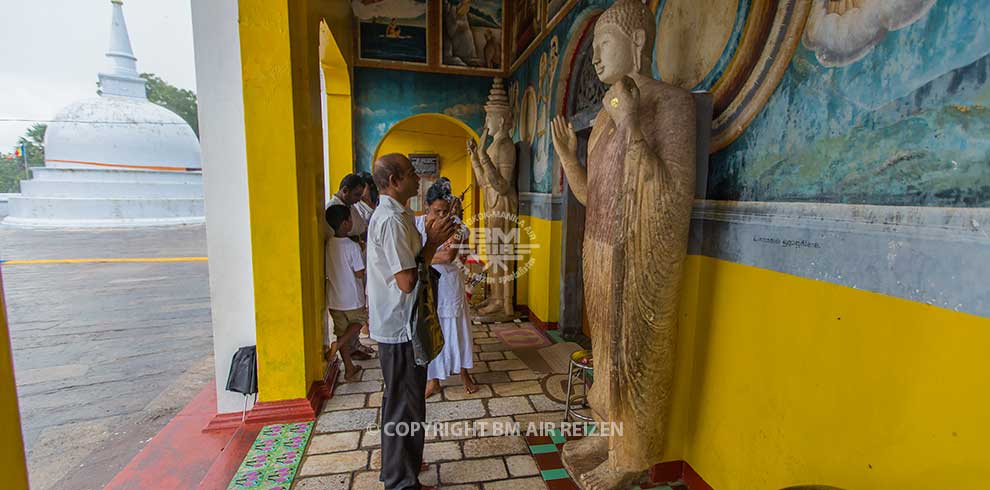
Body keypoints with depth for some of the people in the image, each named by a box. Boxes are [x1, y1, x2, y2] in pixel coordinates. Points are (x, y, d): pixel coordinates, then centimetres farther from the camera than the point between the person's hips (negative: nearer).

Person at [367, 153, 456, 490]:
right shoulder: (391, 220, -22)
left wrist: (430, 240, 7)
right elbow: (407, 281, -26)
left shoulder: (394, 215, 11)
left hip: (400, 323, 11)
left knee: (404, 400, 24)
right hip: (399, 327, -11)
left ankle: (404, 462, 43)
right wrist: (433, 243, -18)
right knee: (404, 405, 5)